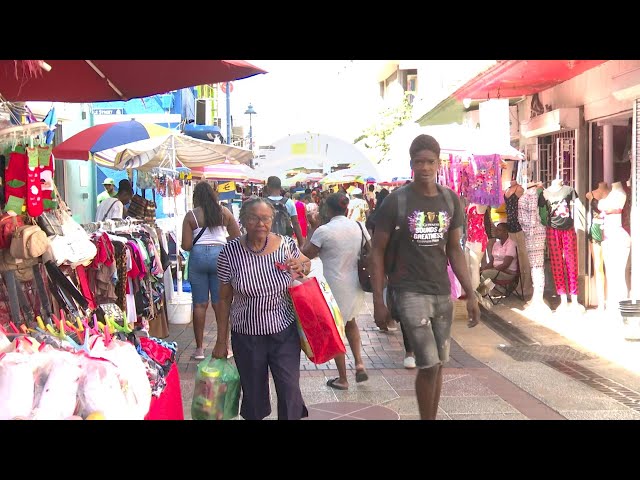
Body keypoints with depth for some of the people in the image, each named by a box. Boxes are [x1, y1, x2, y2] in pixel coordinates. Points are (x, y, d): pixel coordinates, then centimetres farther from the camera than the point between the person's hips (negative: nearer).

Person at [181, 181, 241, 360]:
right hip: (219, 254, 1)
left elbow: (186, 245, -4)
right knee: (220, 303, 6)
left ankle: (199, 348, 10)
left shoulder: (191, 216, 0)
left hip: (198, 256, -1)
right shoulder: (224, 212, 4)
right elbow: (237, 236, 4)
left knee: (200, 304, 6)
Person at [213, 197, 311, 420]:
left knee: (290, 390, 3)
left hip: (285, 333, 0)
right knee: (253, 392, 14)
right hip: (246, 335, 0)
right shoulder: (230, 252, -11)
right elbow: (225, 299, -3)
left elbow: (307, 263, 14)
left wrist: (301, 267, -11)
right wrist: (221, 341, 0)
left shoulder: (287, 245, -8)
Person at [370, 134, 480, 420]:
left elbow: (454, 249, 11)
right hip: (410, 291, -5)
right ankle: (427, 418, 10)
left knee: (438, 365, 11)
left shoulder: (451, 200, 4)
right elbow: (378, 252, -5)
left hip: (442, 292, 5)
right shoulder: (396, 201, -9)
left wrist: (470, 294, 6)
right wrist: (378, 302, -9)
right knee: (429, 365, -10)